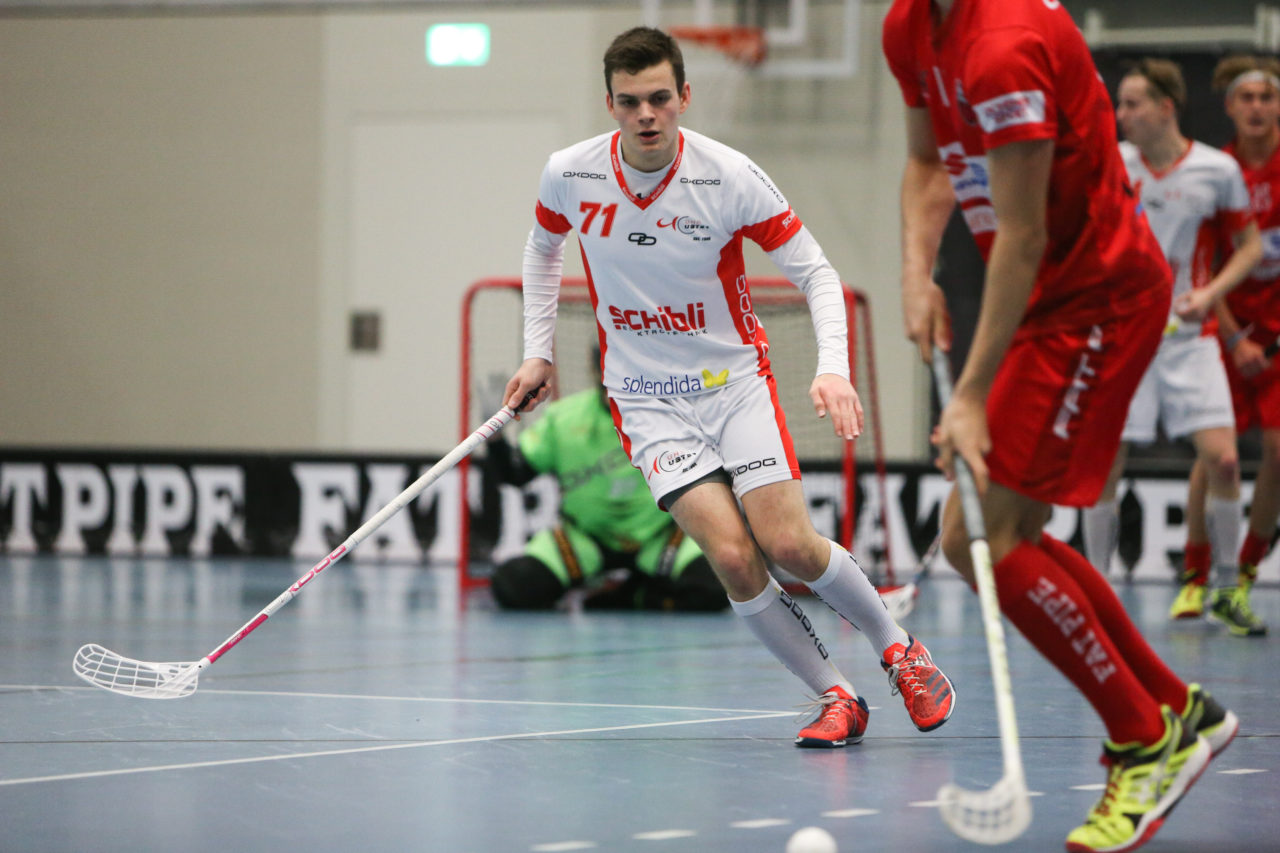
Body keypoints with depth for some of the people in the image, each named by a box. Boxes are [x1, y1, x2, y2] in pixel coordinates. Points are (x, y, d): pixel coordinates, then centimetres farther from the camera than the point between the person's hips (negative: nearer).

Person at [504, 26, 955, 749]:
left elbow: (816, 272, -9)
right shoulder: (570, 174, -8)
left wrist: (834, 368, -24)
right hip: (647, 399, 1)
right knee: (733, 556, -18)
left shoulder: (730, 177, -16)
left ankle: (898, 648, 12)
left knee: (789, 544, -15)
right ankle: (836, 698, -4)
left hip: (735, 377, -1)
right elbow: (544, 248, 16)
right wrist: (539, 350, 14)